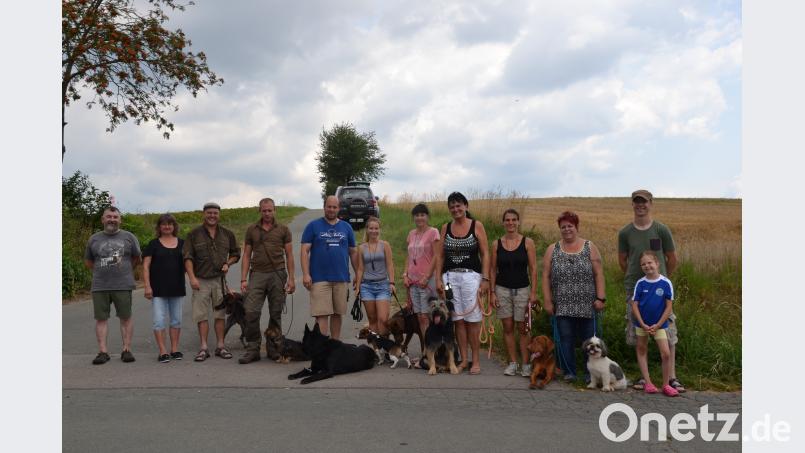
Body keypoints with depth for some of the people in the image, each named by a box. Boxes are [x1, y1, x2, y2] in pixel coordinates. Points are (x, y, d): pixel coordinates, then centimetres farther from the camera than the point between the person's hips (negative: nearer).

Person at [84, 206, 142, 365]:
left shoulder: (129, 237, 5)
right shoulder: (94, 239, 10)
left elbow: (137, 258, 14)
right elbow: (88, 261, 20)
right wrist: (101, 272, 13)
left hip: (123, 286, -2)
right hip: (99, 286, 2)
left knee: (125, 317, 0)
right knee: (101, 318, 2)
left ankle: (126, 350, 6)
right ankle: (103, 351, 7)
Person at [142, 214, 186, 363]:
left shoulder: (182, 243, 9)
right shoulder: (153, 244, 1)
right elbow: (146, 266, -3)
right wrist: (147, 286, -11)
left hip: (177, 288, 3)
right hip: (158, 289, -3)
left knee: (176, 319, 8)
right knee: (159, 320, -5)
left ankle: (175, 349, 18)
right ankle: (163, 351, 1)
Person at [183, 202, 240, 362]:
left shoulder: (227, 234, 8)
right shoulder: (194, 234, 0)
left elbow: (236, 253, 18)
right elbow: (187, 257, -3)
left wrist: (228, 263, -1)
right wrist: (192, 278, -12)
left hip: (219, 279, 2)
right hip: (200, 280, -2)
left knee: (220, 313, 5)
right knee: (201, 314, -1)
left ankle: (220, 346, 12)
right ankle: (203, 348, 4)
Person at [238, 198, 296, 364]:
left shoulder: (283, 229, 7)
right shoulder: (252, 230, 10)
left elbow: (289, 255, 6)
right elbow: (246, 255, 10)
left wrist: (291, 279, -2)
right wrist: (243, 279, 1)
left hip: (277, 274, -1)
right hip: (257, 275, 1)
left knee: (276, 314, 4)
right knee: (251, 312, -9)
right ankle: (252, 349, 0)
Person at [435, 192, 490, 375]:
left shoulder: (477, 226, 0)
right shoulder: (446, 228, 9)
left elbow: (485, 254, -1)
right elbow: (440, 256, 11)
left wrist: (485, 279, -8)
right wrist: (438, 279, 3)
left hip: (471, 276, -3)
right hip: (450, 276, 3)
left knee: (472, 319, -3)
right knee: (458, 320, 5)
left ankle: (476, 360, 6)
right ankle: (464, 359, 14)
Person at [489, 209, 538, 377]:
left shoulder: (527, 243, -2)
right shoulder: (497, 244, 3)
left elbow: (533, 269, -2)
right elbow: (493, 270, 6)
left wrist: (533, 292, -7)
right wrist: (492, 292, 0)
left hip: (522, 289, -2)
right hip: (502, 289, 2)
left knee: (523, 328, 0)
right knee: (507, 327, 5)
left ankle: (525, 364, 7)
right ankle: (512, 363, 14)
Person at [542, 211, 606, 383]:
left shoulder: (590, 247, 5)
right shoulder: (552, 250, 7)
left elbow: (599, 274, 1)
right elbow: (545, 276, 5)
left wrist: (600, 298, -6)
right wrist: (547, 301, -1)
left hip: (587, 305, -1)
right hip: (562, 305, 1)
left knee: (589, 339, 3)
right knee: (565, 339, 2)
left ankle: (590, 373, 14)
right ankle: (568, 372, 12)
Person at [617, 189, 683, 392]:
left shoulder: (661, 230, -2)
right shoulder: (625, 233, 2)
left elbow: (672, 259, 8)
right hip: (634, 290, 2)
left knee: (668, 333, -2)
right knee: (638, 336, 6)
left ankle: (672, 377, 6)